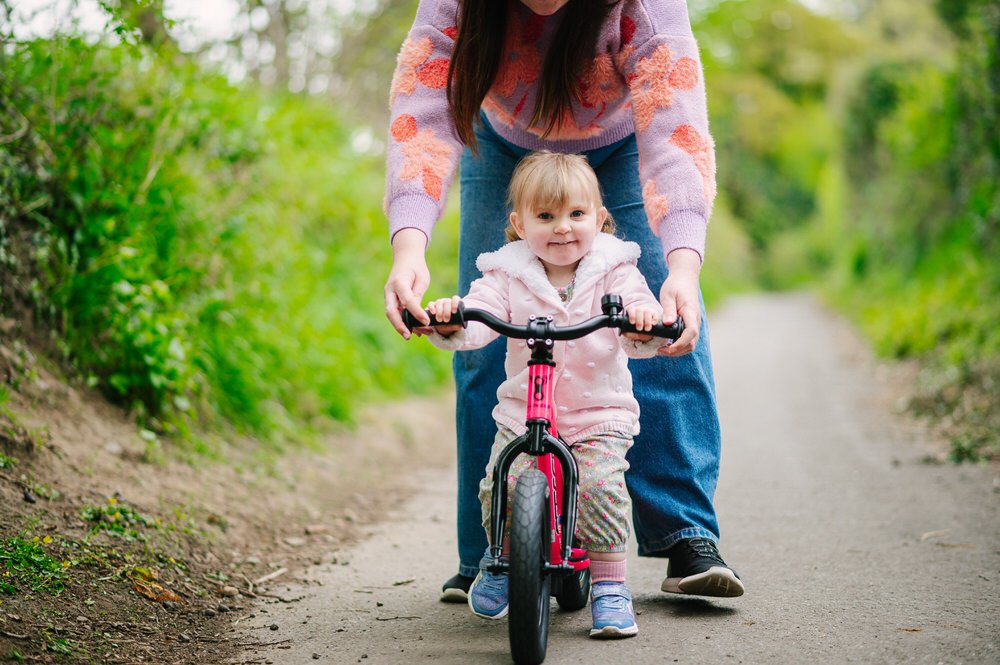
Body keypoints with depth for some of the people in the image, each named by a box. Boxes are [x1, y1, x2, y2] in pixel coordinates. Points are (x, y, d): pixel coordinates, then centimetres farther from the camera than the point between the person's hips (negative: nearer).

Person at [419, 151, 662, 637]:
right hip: (523, 412, 1)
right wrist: (448, 322, -37)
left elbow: (639, 341, -13)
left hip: (601, 414, -1)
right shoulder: (508, 274, 1)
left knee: (600, 485, -25)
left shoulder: (614, 272, -1)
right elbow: (479, 319, -14)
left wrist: (643, 322, -37)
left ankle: (609, 585, -6)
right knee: (500, 486, -18)